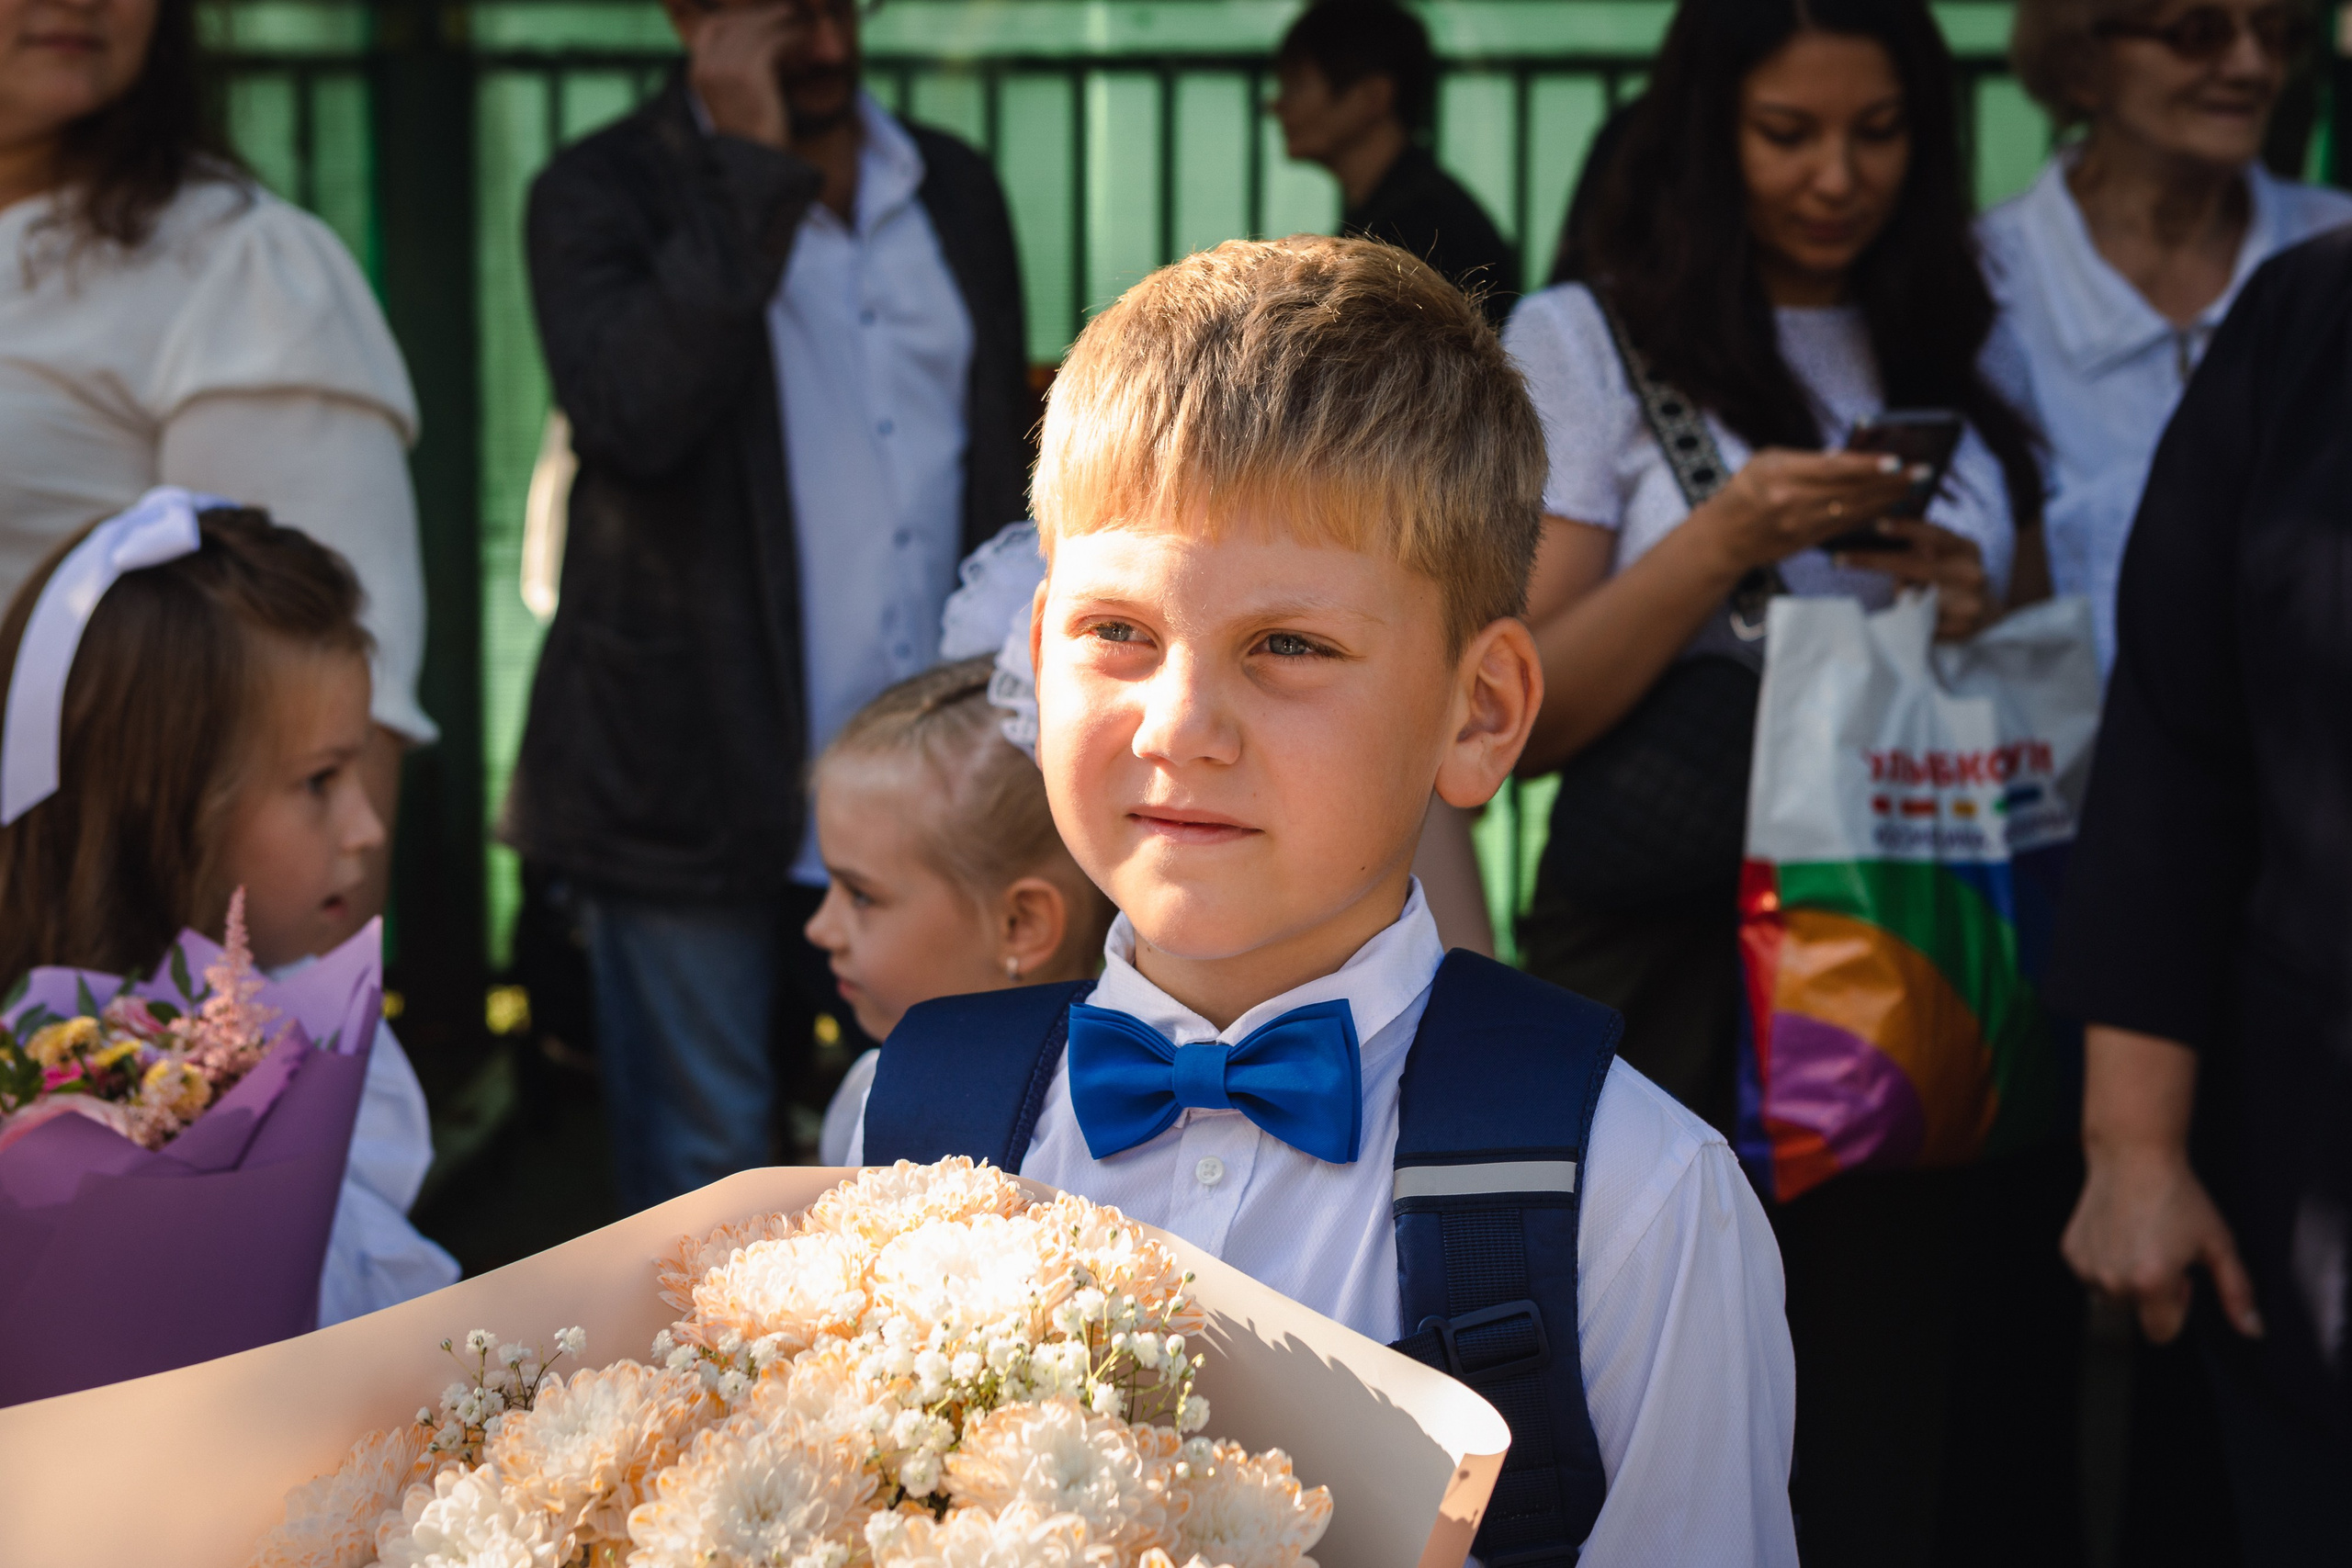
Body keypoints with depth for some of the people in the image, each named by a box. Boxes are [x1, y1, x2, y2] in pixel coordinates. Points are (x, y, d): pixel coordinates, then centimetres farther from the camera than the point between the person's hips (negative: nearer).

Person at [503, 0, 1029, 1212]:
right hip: (693, 779, -4)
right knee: (700, 1160, 3)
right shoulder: (601, 195, -3)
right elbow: (631, 415, -23)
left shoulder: (954, 191, 12)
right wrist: (750, 169, -19)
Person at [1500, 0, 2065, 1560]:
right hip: (1677, 975, -3)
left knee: (1898, 1432, -2)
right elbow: (1519, 717, -3)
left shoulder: (1963, 349, 14)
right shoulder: (1586, 342, 2)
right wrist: (1727, 541, -15)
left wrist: (1972, 621, -1)